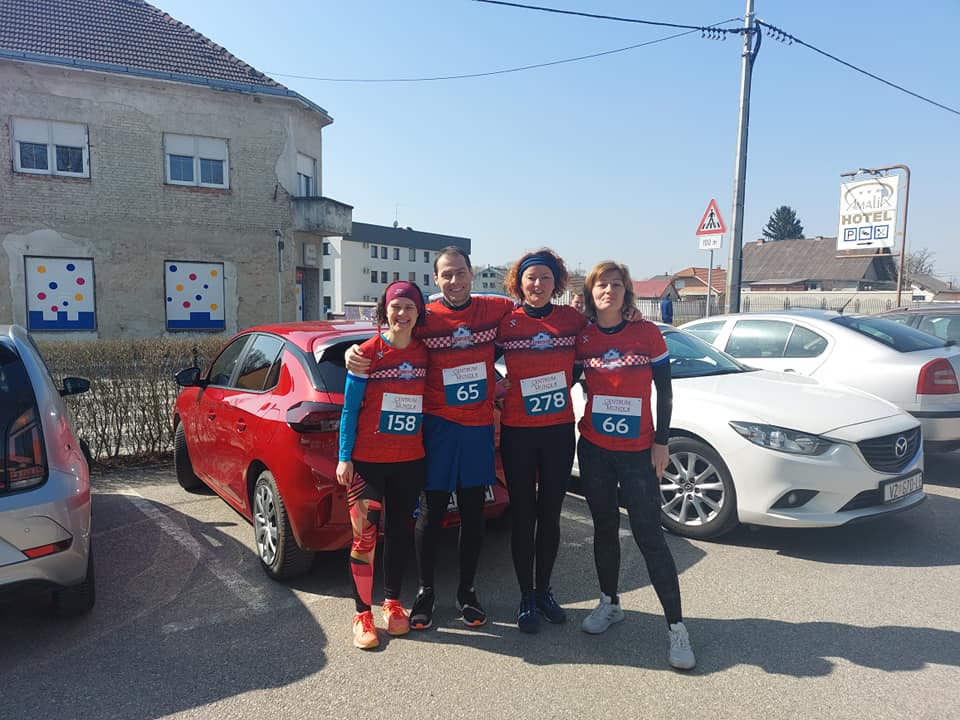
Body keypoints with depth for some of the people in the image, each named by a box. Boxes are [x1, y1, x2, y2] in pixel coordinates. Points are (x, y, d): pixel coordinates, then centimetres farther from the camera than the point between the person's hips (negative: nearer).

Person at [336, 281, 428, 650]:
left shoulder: (424, 353, 3)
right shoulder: (367, 352, -7)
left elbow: (426, 402, 10)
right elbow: (350, 408, -6)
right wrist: (344, 458, -8)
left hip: (410, 460, 4)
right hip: (368, 460, -3)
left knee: (397, 531, 15)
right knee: (365, 536, -1)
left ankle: (392, 603, 31)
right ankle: (362, 615, 14)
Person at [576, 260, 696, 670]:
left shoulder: (647, 334, -4)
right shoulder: (583, 337, 1)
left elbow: (664, 390, 0)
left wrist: (661, 441, -3)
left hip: (637, 452, -2)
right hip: (593, 449, 3)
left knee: (649, 535, -3)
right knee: (604, 528, 13)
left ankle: (676, 625, 8)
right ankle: (609, 604, 32)